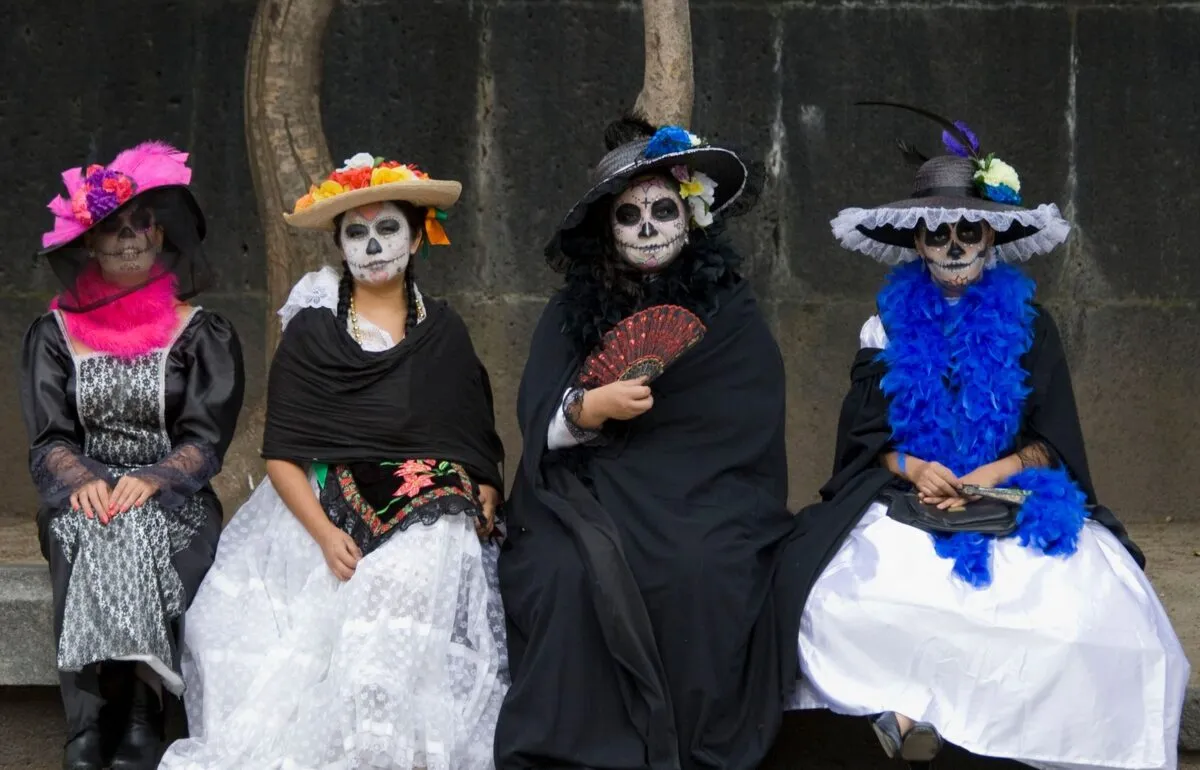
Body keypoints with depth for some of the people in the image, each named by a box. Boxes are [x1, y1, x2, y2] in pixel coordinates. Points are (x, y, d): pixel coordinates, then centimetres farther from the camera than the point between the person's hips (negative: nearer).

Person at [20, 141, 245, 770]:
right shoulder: (55, 334, 12)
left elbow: (205, 440, 0)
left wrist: (149, 481, -18)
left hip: (174, 501, -1)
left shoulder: (202, 335, 8)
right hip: (82, 500, 1)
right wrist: (83, 480, -16)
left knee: (139, 538, -34)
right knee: (90, 542, -33)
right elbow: (48, 439, 5)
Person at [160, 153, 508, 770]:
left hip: (430, 528, 1)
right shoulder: (310, 332, 9)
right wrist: (327, 537, -12)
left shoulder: (443, 332, 16)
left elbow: (480, 446, 15)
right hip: (320, 517, -1)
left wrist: (483, 510, -5)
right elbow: (282, 456, 2)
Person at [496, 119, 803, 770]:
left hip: (703, 492, -1)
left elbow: (747, 425, -2)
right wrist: (590, 409, -21)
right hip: (590, 493, 1)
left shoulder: (730, 309, 4)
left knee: (701, 571, -33)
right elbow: (538, 420, 0)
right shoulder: (572, 310, 9)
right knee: (567, 571, -30)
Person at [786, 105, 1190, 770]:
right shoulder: (889, 322, 9)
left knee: (1086, 611, -30)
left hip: (1010, 501, 0)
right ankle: (904, 705, -16)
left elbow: (1050, 441, 4)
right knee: (843, 600, -32)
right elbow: (863, 435, 7)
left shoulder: (1028, 323, 7)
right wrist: (913, 468, -14)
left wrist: (987, 477, -14)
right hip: (905, 502, 0)